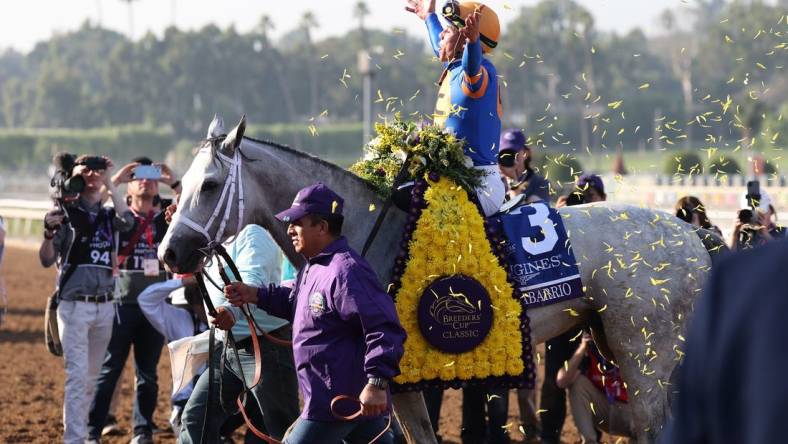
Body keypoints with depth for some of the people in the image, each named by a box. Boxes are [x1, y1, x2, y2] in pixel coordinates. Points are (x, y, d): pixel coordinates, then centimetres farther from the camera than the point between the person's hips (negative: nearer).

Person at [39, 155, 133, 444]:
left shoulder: (109, 216, 11)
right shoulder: (64, 214, -1)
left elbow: (127, 222, -13)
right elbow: (47, 260, -7)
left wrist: (110, 186, -7)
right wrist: (49, 233, -27)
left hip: (105, 306, 5)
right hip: (74, 305, -5)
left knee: (92, 376, 10)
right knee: (77, 375, -11)